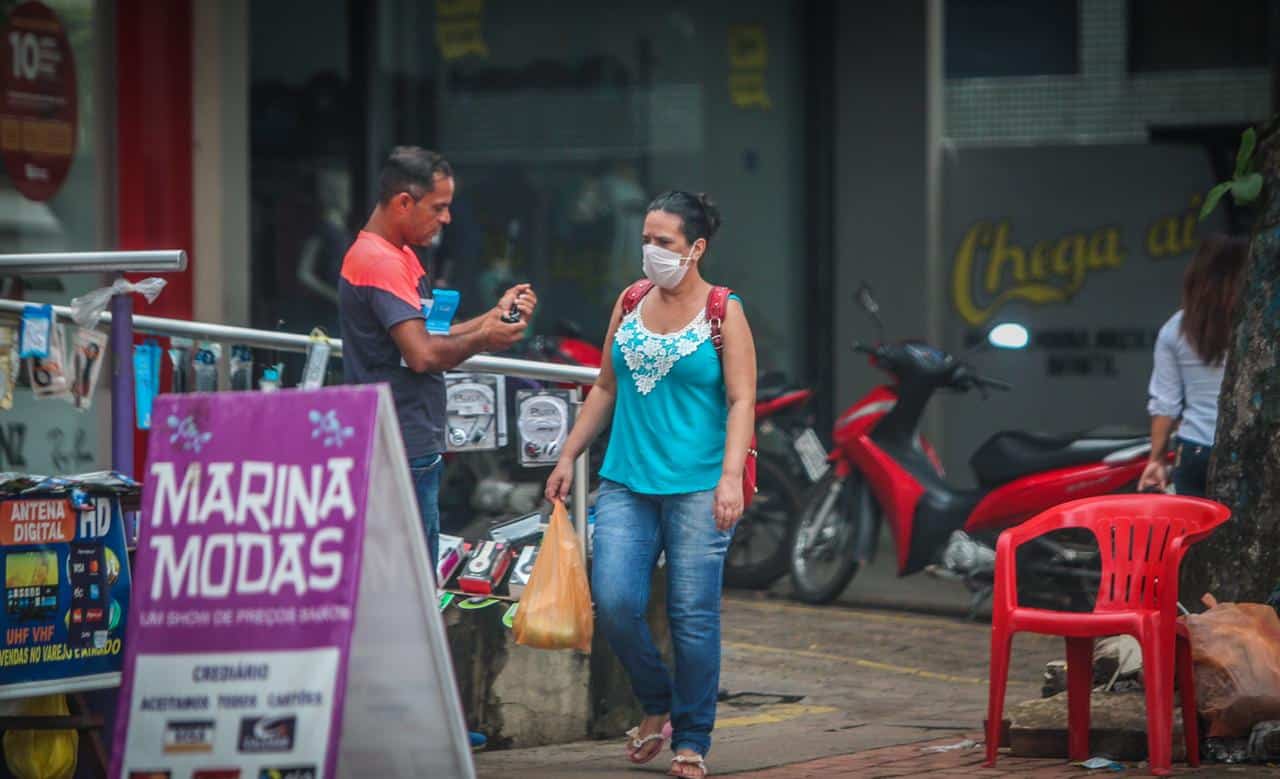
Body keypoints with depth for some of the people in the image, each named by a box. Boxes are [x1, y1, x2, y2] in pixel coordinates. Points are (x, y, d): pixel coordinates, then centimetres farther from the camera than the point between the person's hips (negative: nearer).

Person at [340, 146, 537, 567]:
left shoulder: (400, 256, 18)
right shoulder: (378, 261, -16)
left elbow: (429, 337, 18)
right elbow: (422, 354, -23)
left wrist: (496, 315, 9)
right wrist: (483, 339, -8)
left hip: (415, 449, 11)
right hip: (402, 453, -11)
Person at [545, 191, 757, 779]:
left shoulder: (723, 313, -2)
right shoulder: (631, 303, 11)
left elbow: (742, 401, -8)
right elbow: (606, 388, 19)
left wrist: (731, 475, -20)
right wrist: (568, 457, 15)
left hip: (696, 488, -4)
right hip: (626, 483, 4)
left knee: (693, 616, -3)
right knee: (613, 602, -8)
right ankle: (657, 707, 17)